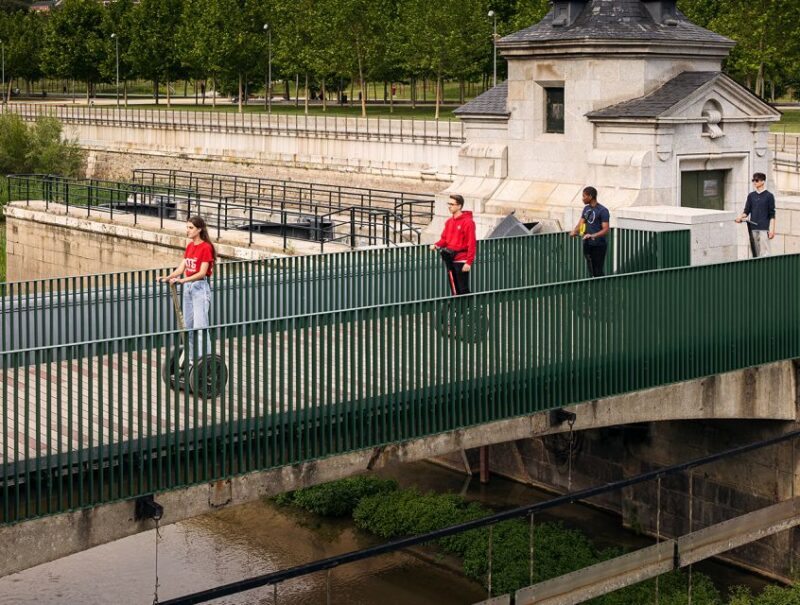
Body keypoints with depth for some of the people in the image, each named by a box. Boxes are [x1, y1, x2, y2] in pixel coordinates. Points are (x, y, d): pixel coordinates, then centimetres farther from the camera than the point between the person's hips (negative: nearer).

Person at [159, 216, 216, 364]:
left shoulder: (206, 247, -13)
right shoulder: (190, 246, 10)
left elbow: (202, 273, -19)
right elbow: (181, 268, 8)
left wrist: (182, 280, -29)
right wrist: (167, 278, -8)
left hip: (200, 287, -8)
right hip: (188, 287, 8)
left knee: (200, 327, -10)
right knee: (189, 327, 11)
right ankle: (192, 359, 20)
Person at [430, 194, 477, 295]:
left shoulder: (467, 222, -12)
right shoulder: (449, 222, 12)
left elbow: (471, 243, -15)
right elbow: (444, 238, 18)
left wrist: (469, 262, -20)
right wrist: (436, 245, -4)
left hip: (461, 261, -8)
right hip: (450, 260, 8)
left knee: (463, 289, -5)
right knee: (454, 288, 12)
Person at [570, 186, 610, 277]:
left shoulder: (603, 211, -13)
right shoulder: (586, 208, 11)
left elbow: (605, 230, -19)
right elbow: (581, 223, 8)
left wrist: (593, 235, -34)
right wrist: (574, 231, -14)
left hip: (599, 246, -7)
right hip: (587, 244, 7)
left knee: (598, 273, -6)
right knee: (591, 271, 13)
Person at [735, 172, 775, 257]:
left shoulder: (769, 196, 0)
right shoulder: (751, 196, 12)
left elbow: (772, 215, -1)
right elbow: (747, 211, 12)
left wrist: (772, 229, -7)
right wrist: (741, 217, -9)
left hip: (764, 228, -4)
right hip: (753, 228, 4)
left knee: (764, 253, -9)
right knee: (755, 252, 7)